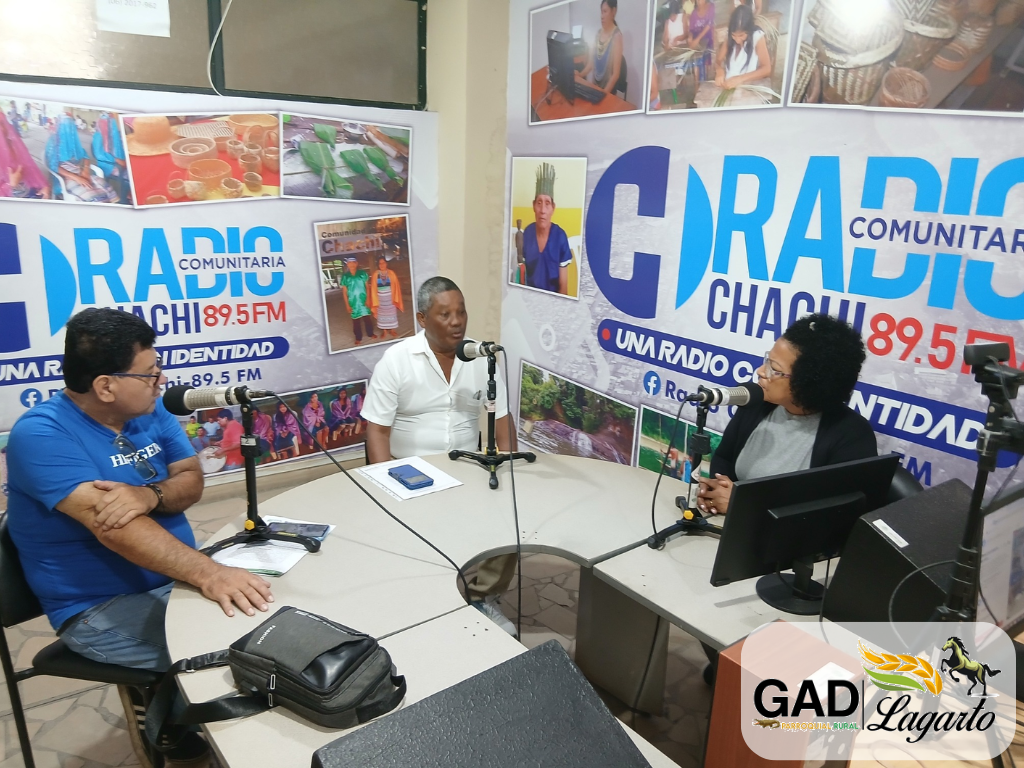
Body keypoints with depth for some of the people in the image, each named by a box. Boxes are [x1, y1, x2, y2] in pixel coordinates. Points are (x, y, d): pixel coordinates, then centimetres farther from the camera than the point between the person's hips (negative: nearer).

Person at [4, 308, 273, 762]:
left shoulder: (149, 409, 1)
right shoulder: (41, 434, -21)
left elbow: (191, 480, 0)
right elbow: (112, 526, -32)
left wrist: (149, 495, -24)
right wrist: (208, 573, -43)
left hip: (175, 577, 7)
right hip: (102, 608, -7)